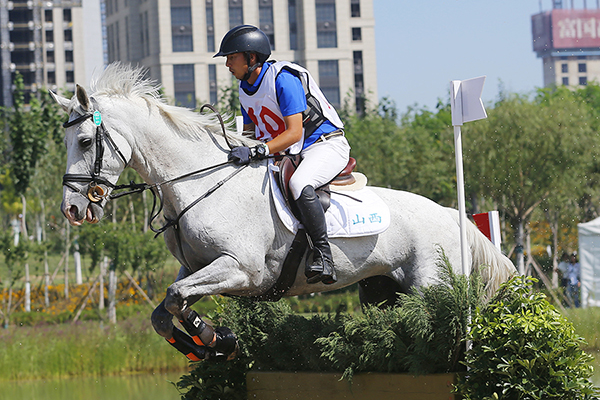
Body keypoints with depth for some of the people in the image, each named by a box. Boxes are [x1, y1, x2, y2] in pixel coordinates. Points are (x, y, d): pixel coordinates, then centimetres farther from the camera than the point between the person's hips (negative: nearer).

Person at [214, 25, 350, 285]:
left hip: (326, 144, -10)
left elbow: (294, 133, -26)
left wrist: (257, 152, -35)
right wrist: (238, 150, -5)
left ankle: (323, 255, -33)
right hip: (287, 154, 10)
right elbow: (251, 130, 16)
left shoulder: (283, 79, -20)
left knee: (299, 185, -38)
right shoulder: (245, 88, 7)